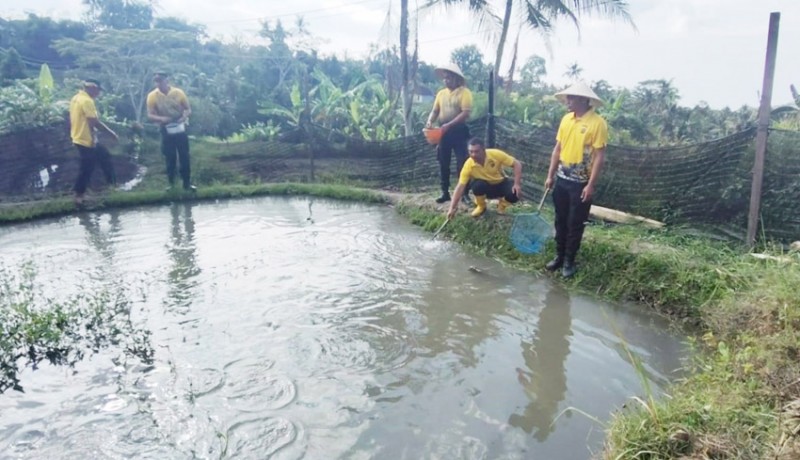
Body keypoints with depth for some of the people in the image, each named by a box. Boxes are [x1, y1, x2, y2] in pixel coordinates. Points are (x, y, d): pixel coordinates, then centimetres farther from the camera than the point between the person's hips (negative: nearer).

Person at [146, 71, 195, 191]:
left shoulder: (179, 93, -6)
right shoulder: (152, 96, -6)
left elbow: (188, 109, 0)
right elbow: (150, 115, -6)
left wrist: (184, 117, -22)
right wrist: (161, 118, -26)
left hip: (180, 129, 0)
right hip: (166, 130, 0)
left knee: (184, 157, 3)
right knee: (170, 158, 5)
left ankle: (187, 183, 12)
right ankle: (171, 184, 17)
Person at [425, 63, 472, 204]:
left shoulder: (464, 92, -7)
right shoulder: (441, 93, 11)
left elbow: (466, 113, -16)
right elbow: (435, 110, 10)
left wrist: (449, 125, -25)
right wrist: (430, 121, -12)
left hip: (459, 132, -6)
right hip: (443, 132, 6)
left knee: (462, 164, -4)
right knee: (443, 163, 8)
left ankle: (464, 193, 4)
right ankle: (445, 192, 16)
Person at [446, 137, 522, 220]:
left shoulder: (495, 154, -27)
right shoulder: (468, 165, -26)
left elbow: (517, 164, -19)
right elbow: (460, 187, -27)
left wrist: (517, 184, -30)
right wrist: (452, 208, -35)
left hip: (501, 183, 0)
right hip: (486, 187, 0)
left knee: (514, 194, -31)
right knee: (478, 185, -35)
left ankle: (502, 205, 6)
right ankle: (481, 206, -2)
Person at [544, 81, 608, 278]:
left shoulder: (597, 123, -15)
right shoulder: (566, 119, 4)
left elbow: (600, 156, -15)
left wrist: (591, 185, -18)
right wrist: (550, 175, 9)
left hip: (581, 183, -6)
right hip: (562, 179, 6)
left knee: (575, 224, 5)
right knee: (560, 221, 14)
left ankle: (569, 261, 19)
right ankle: (559, 256, 28)